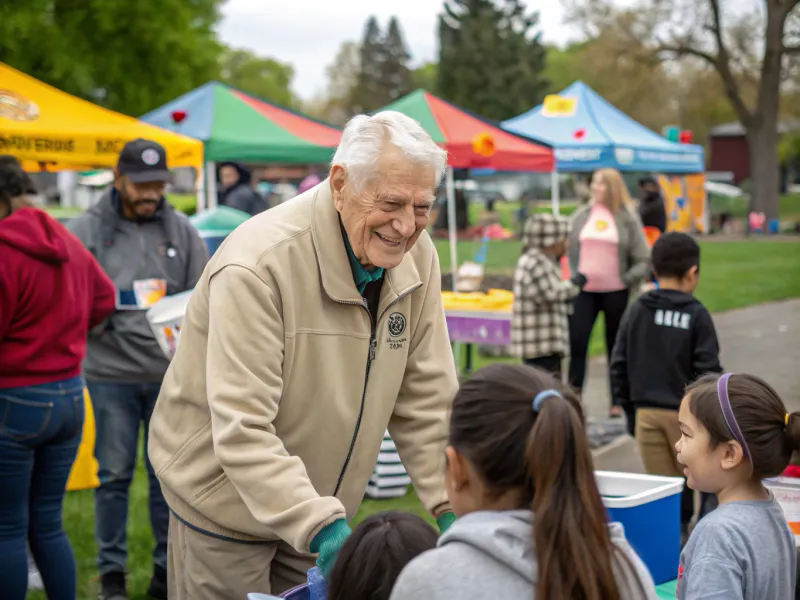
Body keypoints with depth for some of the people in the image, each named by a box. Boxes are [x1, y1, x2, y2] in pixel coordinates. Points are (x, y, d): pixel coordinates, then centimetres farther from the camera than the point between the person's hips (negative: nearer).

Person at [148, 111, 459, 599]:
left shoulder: (416, 256, -7)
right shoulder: (258, 266, -27)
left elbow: (425, 399, -3)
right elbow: (242, 431, -30)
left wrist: (451, 508, -12)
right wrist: (321, 528, -38)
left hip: (321, 506, 6)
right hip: (229, 503, -5)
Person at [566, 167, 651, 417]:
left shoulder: (627, 219, -1)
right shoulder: (581, 216, 7)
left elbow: (643, 260, 0)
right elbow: (567, 249, 12)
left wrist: (628, 279, -14)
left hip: (615, 292, -2)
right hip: (583, 291, 2)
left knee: (616, 348, 8)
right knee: (576, 343, -6)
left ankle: (617, 402, 17)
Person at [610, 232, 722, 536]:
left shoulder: (636, 311, 2)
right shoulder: (696, 315, -9)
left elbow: (619, 366, 4)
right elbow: (708, 371, -9)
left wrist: (630, 408, 12)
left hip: (646, 413, 3)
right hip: (686, 414, -3)